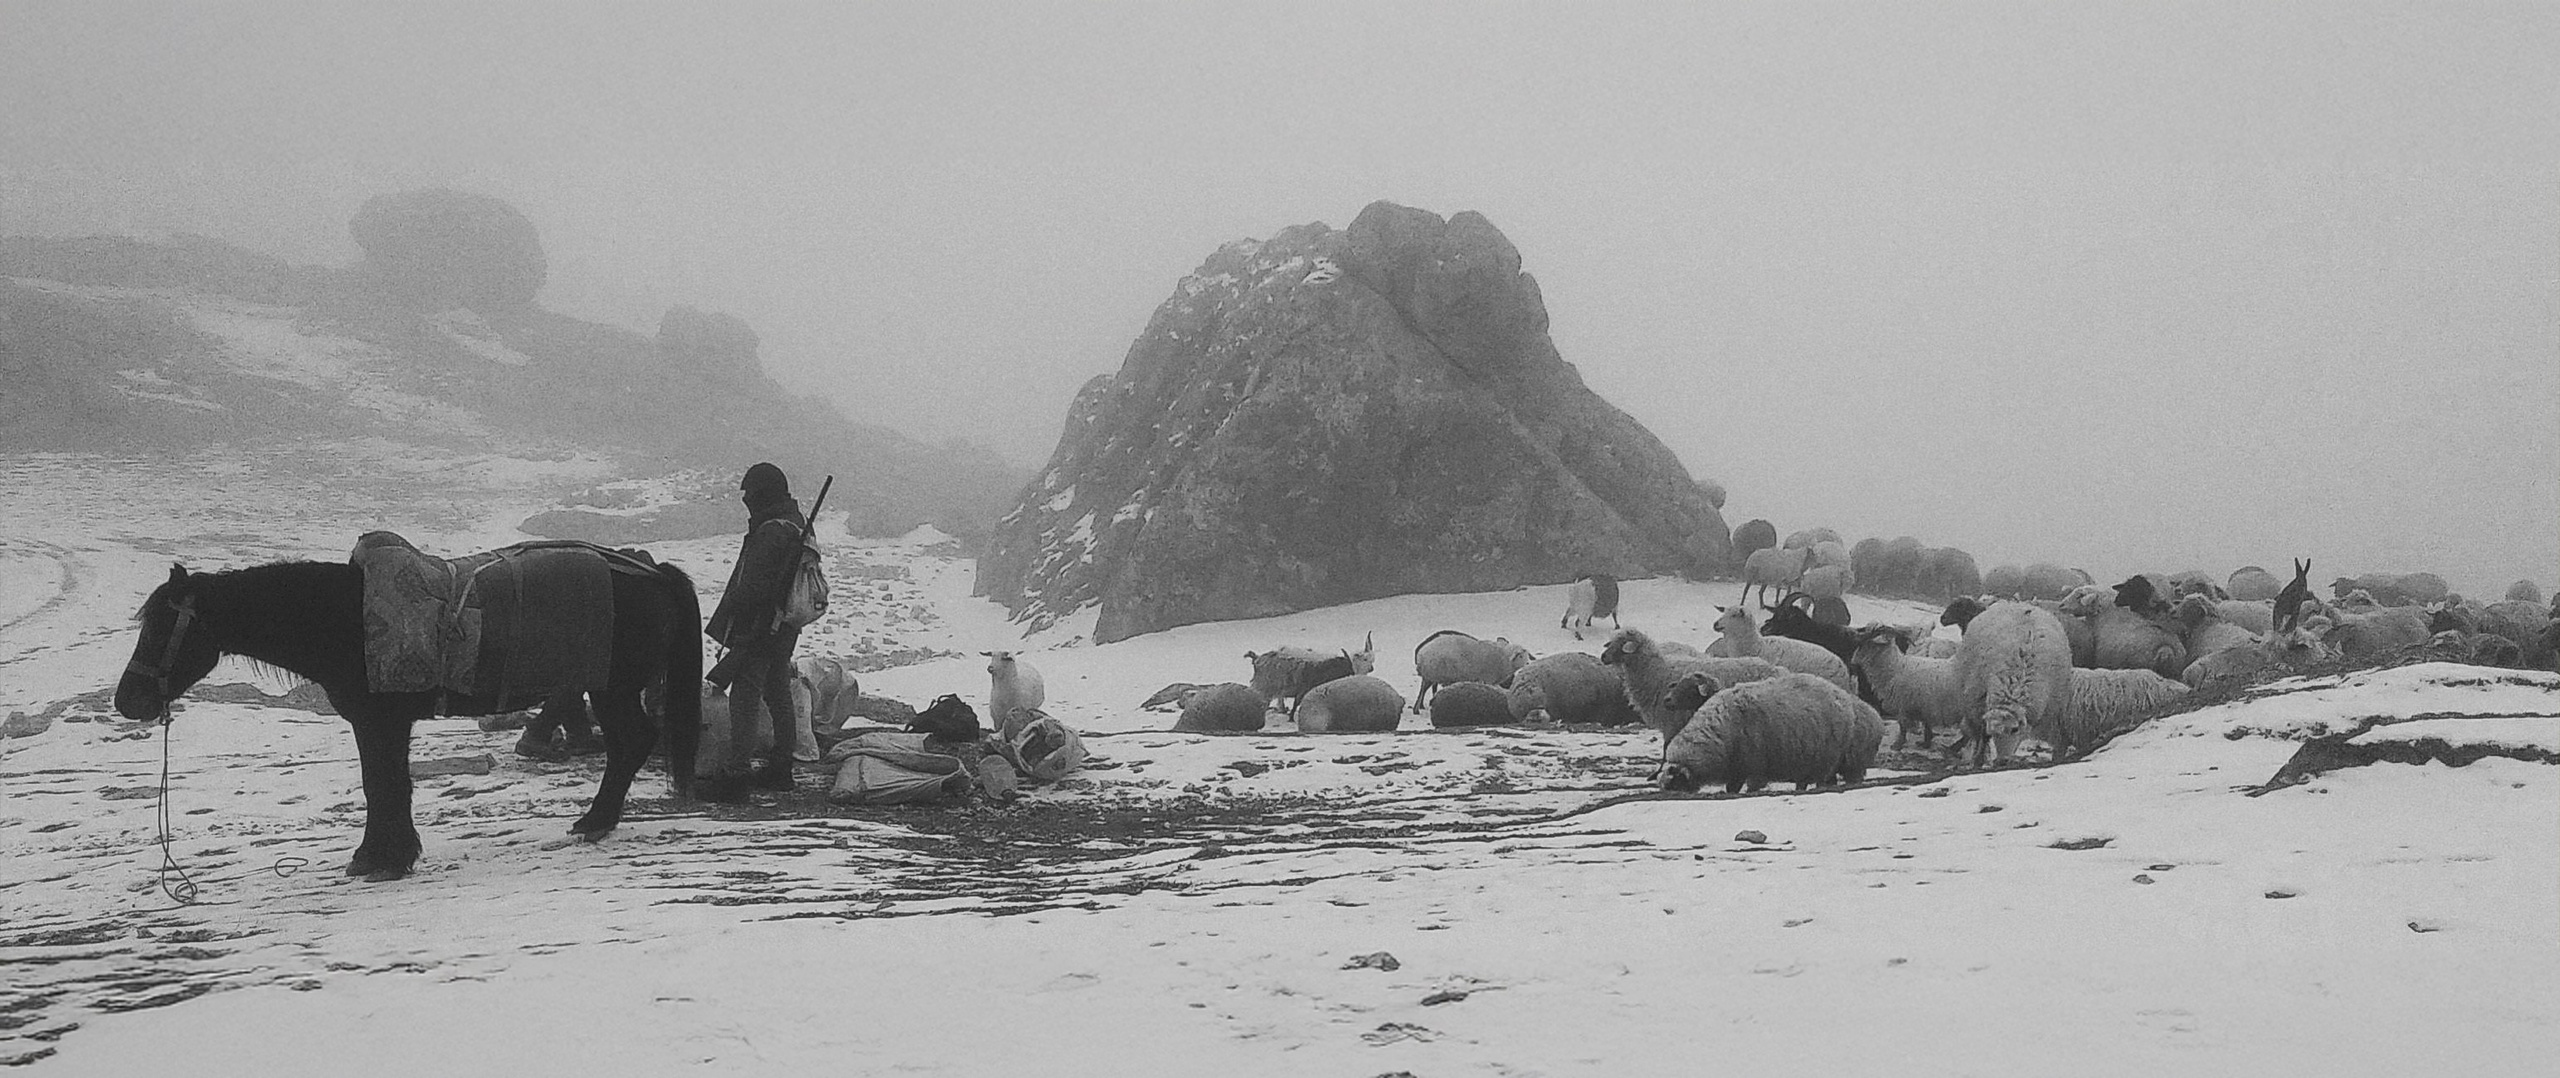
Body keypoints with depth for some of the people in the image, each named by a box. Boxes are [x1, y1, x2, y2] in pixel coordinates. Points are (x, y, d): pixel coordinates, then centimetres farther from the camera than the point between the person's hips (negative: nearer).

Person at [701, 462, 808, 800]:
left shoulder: (771, 532, -21)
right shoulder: (798, 524, 12)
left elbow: (753, 587, -24)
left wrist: (730, 616, -13)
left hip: (758, 628, -10)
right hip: (784, 628, 10)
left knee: (744, 696, -8)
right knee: (778, 695, 17)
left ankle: (735, 772, -9)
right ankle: (780, 766, 26)